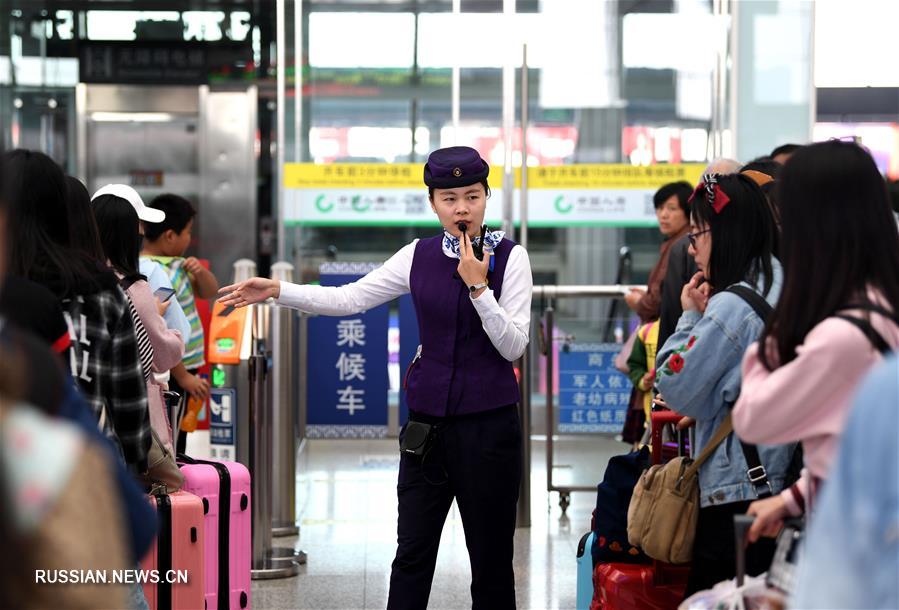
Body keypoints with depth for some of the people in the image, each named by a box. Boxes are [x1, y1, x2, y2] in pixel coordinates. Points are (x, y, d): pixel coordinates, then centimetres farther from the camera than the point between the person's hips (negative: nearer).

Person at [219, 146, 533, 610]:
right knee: (412, 554, 5)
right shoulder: (418, 256, 5)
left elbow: (513, 346, -10)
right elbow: (349, 299, 3)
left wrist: (477, 286, -19)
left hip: (488, 424, -3)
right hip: (428, 421, 3)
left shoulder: (510, 257, -5)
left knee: (490, 558, 5)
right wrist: (276, 291, -4)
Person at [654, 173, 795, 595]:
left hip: (737, 493, -9)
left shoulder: (729, 306, -17)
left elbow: (676, 389, -10)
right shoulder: (783, 288, 9)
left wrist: (690, 317, -2)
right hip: (781, 483, 9)